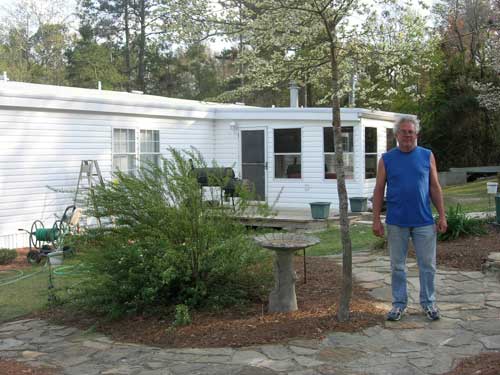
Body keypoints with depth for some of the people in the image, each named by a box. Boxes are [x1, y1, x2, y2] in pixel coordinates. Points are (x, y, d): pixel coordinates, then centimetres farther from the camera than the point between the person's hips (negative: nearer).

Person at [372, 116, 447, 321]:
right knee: (397, 266, 8)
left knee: (427, 265, 7)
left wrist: (442, 216, 1)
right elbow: (379, 190, 2)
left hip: (424, 222, 0)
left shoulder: (427, 156, 4)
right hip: (396, 223, 0)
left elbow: (435, 188, 6)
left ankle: (428, 302, 22)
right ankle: (399, 303, 20)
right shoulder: (387, 159, 2)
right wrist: (376, 220, -3)